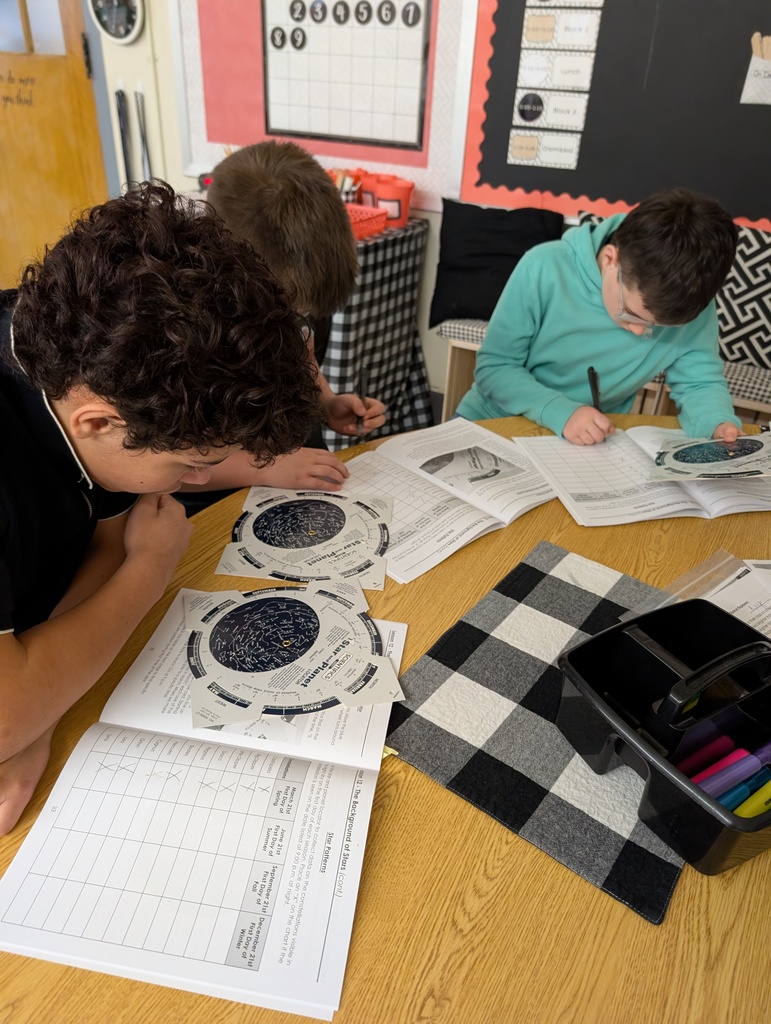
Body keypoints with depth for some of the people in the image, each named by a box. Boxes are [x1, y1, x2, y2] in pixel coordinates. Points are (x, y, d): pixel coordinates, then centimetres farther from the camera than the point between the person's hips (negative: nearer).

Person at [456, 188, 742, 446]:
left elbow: (700, 380, -2)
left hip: (592, 446, 2)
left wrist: (719, 424, -22)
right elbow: (493, 366, -15)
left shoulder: (692, 305, -13)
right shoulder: (544, 269, -20)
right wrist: (561, 411, -28)